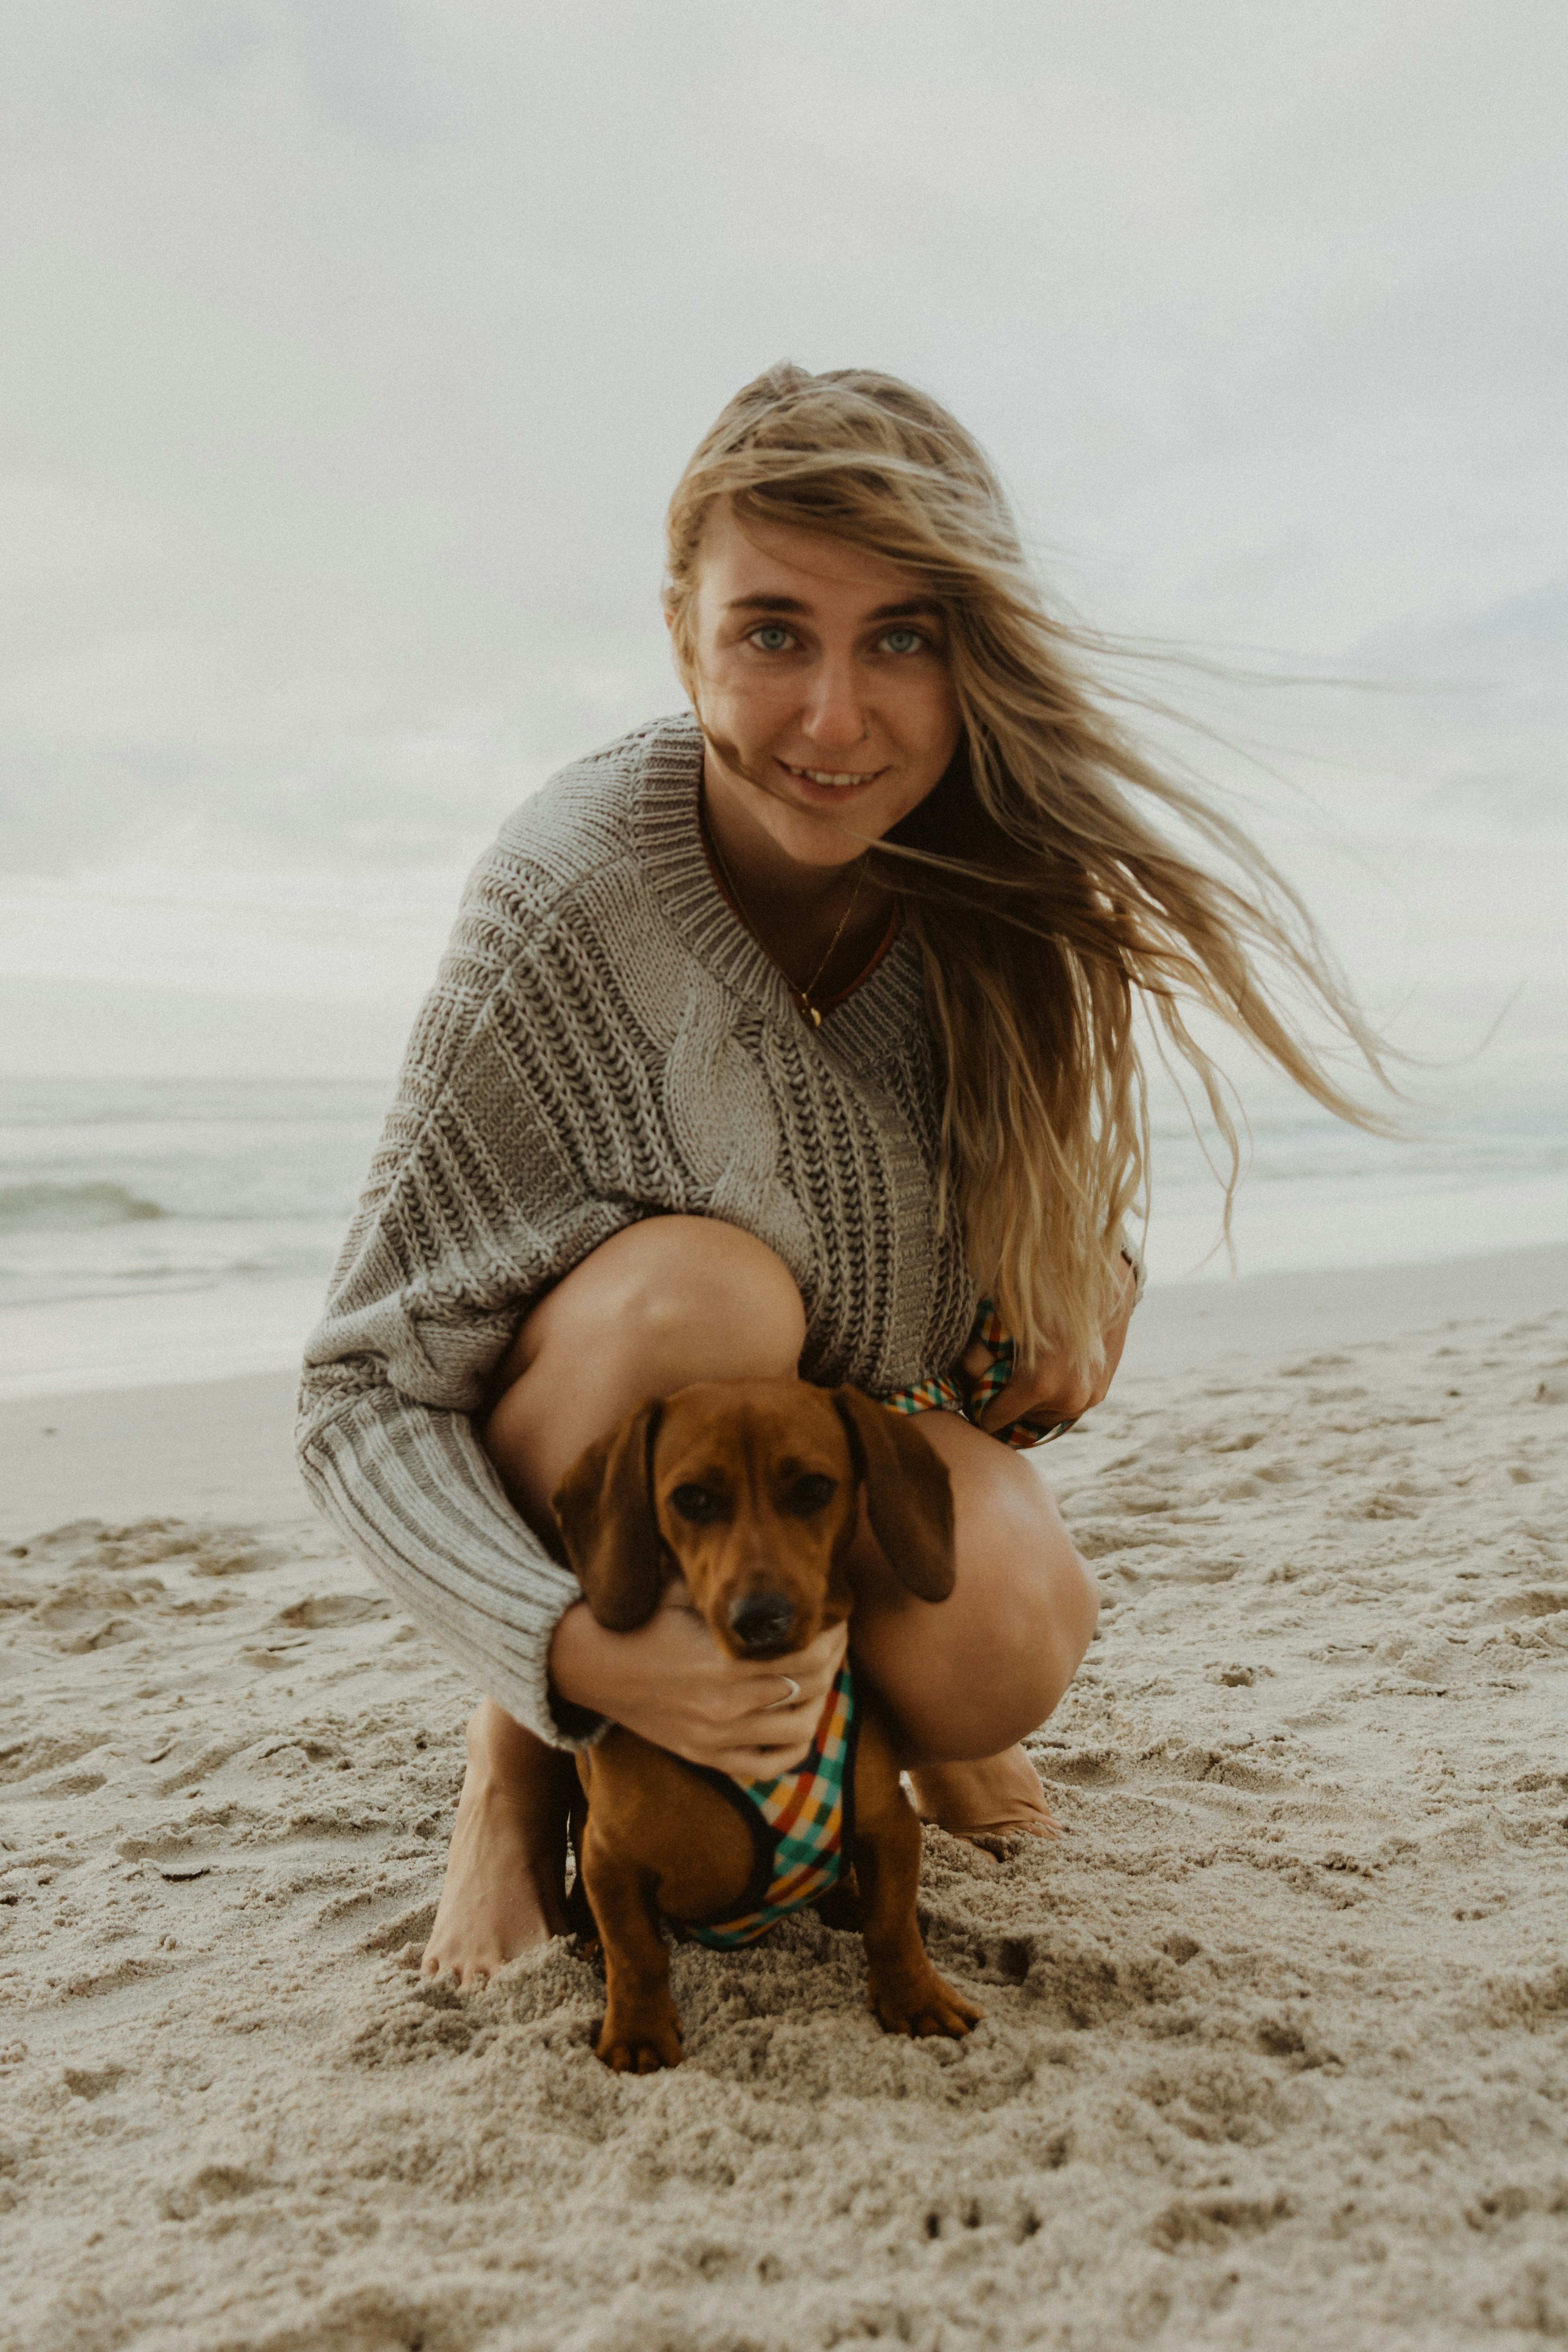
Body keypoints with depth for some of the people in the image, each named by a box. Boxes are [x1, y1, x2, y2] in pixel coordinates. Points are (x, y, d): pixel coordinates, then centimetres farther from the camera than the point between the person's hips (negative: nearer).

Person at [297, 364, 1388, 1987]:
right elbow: (364, 1389, -26)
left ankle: (876, 1692, 12)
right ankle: (517, 1762, -10)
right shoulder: (567, 896, -28)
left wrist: (1084, 1289, -10)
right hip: (602, 1438, -2)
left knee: (1001, 1660, -27)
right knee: (701, 1285, -35)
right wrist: (571, 1649, -42)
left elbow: (1054, 1143, 11)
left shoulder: (1014, 877, -15)